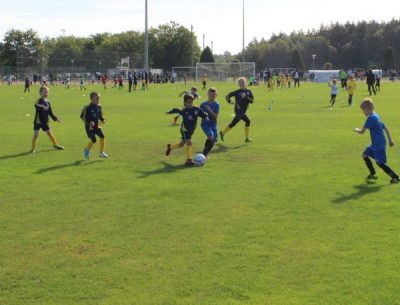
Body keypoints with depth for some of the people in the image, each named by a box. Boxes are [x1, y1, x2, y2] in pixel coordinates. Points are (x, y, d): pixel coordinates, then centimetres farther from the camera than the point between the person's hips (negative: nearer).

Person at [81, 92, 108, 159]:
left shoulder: (98, 106, 4)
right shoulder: (87, 107, -15)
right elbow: (82, 116, -12)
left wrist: (102, 120, -1)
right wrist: (88, 122, -23)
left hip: (97, 125, 6)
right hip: (89, 126, -6)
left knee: (102, 136, -11)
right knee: (93, 140, -11)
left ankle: (101, 152, 1)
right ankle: (87, 150, 19)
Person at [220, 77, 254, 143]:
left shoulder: (248, 92, 6)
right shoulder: (237, 92, -6)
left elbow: (252, 100, -1)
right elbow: (228, 96, 0)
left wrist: (246, 97, -16)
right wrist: (229, 101, -18)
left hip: (243, 110, 6)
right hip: (239, 110, -6)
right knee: (247, 121, -11)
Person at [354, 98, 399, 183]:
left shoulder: (370, 118, -18)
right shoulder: (376, 117, 11)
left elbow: (362, 131, -17)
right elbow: (385, 128, 17)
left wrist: (356, 130, 6)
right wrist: (390, 140, 21)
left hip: (379, 145, -10)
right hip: (375, 144, 10)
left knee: (380, 163, -5)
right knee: (365, 154, 16)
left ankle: (395, 177, -1)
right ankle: (372, 174, 21)